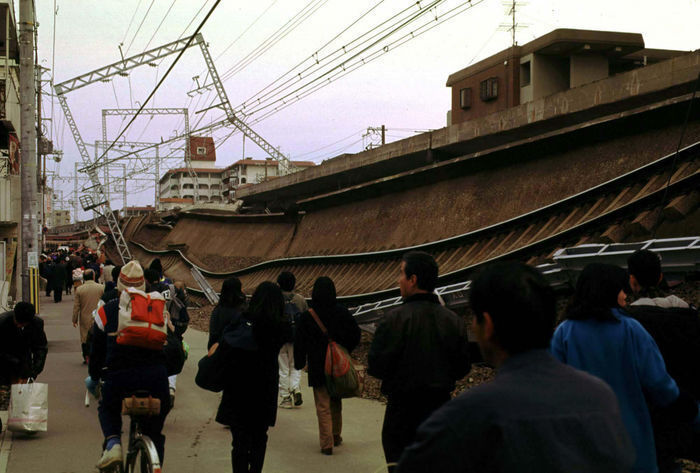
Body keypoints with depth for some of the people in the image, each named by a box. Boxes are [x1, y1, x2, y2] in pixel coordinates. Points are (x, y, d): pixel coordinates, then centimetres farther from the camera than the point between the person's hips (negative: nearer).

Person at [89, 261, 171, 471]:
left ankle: (113, 443, 3)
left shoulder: (106, 311, 8)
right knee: (154, 431, 19)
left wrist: (94, 376, 31)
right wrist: (167, 372, 33)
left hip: (119, 376, -1)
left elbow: (97, 349, 15)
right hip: (155, 375, 1)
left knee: (108, 409, 29)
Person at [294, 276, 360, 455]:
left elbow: (299, 344, -6)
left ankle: (327, 444, 0)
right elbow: (355, 335, 1)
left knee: (323, 406, 2)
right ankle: (336, 436, 32)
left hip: (318, 368, -3)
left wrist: (299, 364, 6)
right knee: (336, 403, 20)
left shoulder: (307, 317, -11)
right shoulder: (342, 312, -5)